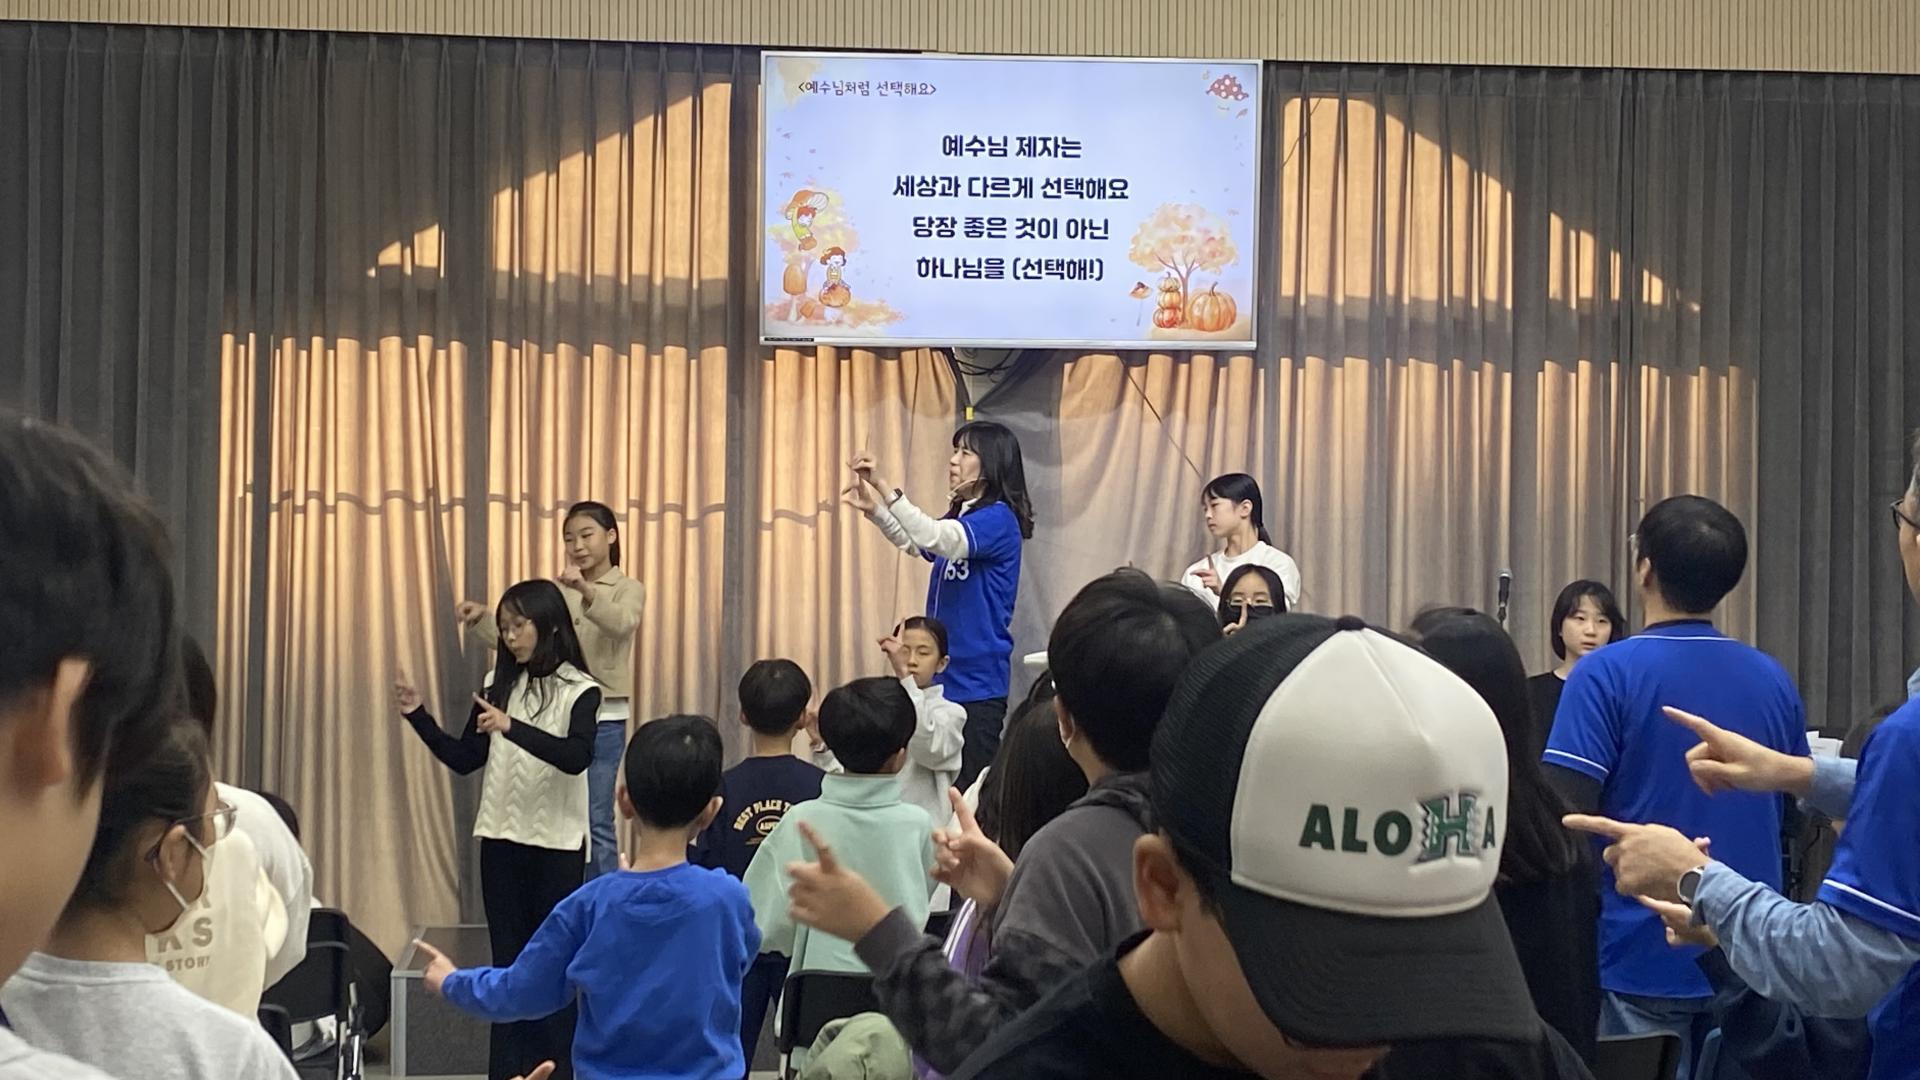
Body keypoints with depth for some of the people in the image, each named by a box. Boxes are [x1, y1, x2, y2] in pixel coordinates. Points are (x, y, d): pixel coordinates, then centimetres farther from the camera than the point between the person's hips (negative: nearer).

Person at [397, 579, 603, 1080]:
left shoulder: (580, 690, -7)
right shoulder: (499, 684, 6)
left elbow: (576, 757, -24)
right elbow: (464, 759, 9)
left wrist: (511, 727, -34)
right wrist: (418, 715, -2)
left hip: (558, 845, -4)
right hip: (501, 840, 4)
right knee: (508, 962, 9)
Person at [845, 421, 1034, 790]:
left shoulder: (997, 518, -14)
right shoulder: (962, 515, 12)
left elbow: (935, 539, -29)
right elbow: (916, 544, 27)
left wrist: (883, 486, -32)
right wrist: (872, 508, 10)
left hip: (976, 679, -9)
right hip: (945, 674, 9)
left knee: (969, 788, -7)